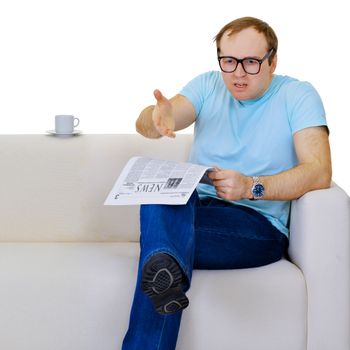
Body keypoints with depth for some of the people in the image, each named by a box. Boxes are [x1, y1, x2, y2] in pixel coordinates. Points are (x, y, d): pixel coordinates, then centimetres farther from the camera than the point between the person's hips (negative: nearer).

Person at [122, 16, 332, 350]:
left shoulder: (297, 95, 2)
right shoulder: (208, 85, 13)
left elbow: (319, 172, -12)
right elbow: (144, 123, -5)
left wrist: (252, 186, -27)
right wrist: (157, 116, -32)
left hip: (260, 224, -3)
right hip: (192, 207, 4)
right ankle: (168, 270, -57)